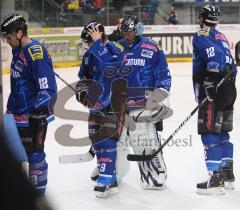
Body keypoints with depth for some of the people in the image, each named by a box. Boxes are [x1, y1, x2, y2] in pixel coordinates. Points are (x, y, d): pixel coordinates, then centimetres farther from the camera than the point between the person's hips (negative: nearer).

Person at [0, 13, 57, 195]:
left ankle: (38, 192, 5)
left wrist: (40, 110, -26)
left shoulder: (36, 52, -20)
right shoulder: (19, 52, 11)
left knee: (34, 152, -4)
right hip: (20, 113, 9)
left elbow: (48, 86, -23)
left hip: (35, 114, -9)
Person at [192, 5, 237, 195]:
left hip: (213, 93, -9)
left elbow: (213, 55, -23)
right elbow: (230, 63, 22)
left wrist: (211, 83, -29)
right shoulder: (222, 38, 22)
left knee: (210, 133, -8)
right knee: (222, 132, 18)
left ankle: (216, 179, -12)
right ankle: (227, 174, 24)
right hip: (229, 89, 9)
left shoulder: (201, 36, -6)